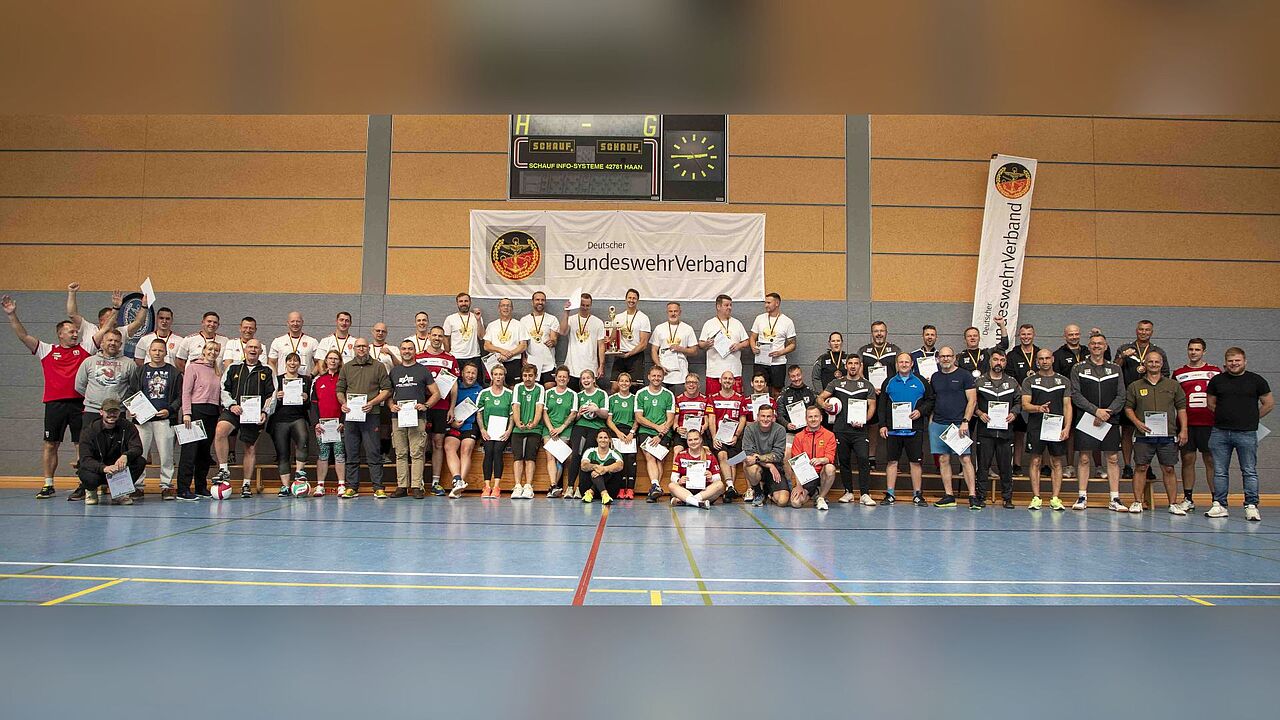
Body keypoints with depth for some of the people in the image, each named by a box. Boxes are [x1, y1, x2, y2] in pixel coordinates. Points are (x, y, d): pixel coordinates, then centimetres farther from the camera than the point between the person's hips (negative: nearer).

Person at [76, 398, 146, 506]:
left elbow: (137, 448, -17)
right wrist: (104, 468, -40)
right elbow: (85, 459, -20)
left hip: (120, 468, 2)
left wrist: (126, 456, -42)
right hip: (97, 468, -2)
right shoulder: (89, 430, -11)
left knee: (140, 462, -25)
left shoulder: (127, 427, -5)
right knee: (91, 478, -36)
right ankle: (90, 490, 5)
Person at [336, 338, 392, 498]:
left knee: (373, 453, -4)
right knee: (351, 454, 6)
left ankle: (378, 487, -2)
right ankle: (352, 487, 11)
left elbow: (386, 390, 2)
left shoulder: (378, 367, 7)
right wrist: (343, 403, -3)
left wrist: (372, 402, -11)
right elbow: (340, 390, 16)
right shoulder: (346, 367, 15)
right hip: (350, 414, 3)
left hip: (370, 414, -3)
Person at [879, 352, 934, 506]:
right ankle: (890, 494, 8)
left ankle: (917, 495, 9)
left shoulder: (921, 382, 7)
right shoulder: (889, 383, 9)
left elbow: (930, 400, 8)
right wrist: (882, 425, 1)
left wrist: (921, 411, -9)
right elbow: (881, 405, 8)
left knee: (915, 462, 2)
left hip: (914, 429, -1)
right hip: (893, 429, 1)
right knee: (892, 461, 3)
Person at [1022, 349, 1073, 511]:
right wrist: (1039, 408, -22)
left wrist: (1067, 427, -3)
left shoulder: (1063, 381, 11)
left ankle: (1055, 499, 6)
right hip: (1036, 427, -1)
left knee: (1056, 463, 3)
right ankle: (1036, 498, 3)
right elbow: (1025, 405, -1)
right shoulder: (1029, 381, 7)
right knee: (1036, 462, -1)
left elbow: (1067, 406, 8)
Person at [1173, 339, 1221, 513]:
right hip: (1186, 424, 1)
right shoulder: (1178, 373, 11)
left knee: (1211, 461, 0)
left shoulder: (1215, 371, 8)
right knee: (1187, 460, 3)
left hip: (1209, 423, -1)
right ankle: (1188, 499, 8)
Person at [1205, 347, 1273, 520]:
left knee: (1249, 472, 0)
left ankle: (1251, 506, 5)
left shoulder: (1256, 380, 3)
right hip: (1220, 433, 2)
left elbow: (1269, 404, 9)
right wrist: (1225, 415, 12)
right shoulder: (1217, 380, 8)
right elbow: (1211, 403, 19)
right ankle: (1219, 505, 10)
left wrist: (1252, 418, 9)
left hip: (1246, 433, -2)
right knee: (1220, 472, 5)